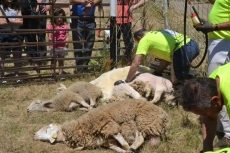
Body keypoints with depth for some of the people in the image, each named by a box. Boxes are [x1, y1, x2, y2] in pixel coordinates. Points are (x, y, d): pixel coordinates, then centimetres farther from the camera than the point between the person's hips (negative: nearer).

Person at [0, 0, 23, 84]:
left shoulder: (17, 8, 9)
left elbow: (20, 21, -3)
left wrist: (8, 21, -11)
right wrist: (14, 21, -9)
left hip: (14, 34, 3)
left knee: (17, 55, 5)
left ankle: (17, 75, 14)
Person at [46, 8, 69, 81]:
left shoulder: (65, 26, 3)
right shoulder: (51, 26, -3)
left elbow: (67, 36, 2)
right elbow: (49, 37, -6)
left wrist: (67, 41, -16)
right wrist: (51, 40, -26)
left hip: (62, 46, 2)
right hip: (54, 47, -2)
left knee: (61, 60, 12)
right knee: (53, 60, 7)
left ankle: (61, 74, 18)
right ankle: (52, 74, 11)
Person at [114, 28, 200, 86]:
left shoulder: (145, 40, 7)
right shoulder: (157, 34, 30)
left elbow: (136, 63, 3)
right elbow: (166, 57, 31)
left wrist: (126, 81, 10)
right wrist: (156, 73, 33)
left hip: (183, 50, -9)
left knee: (176, 81, 3)